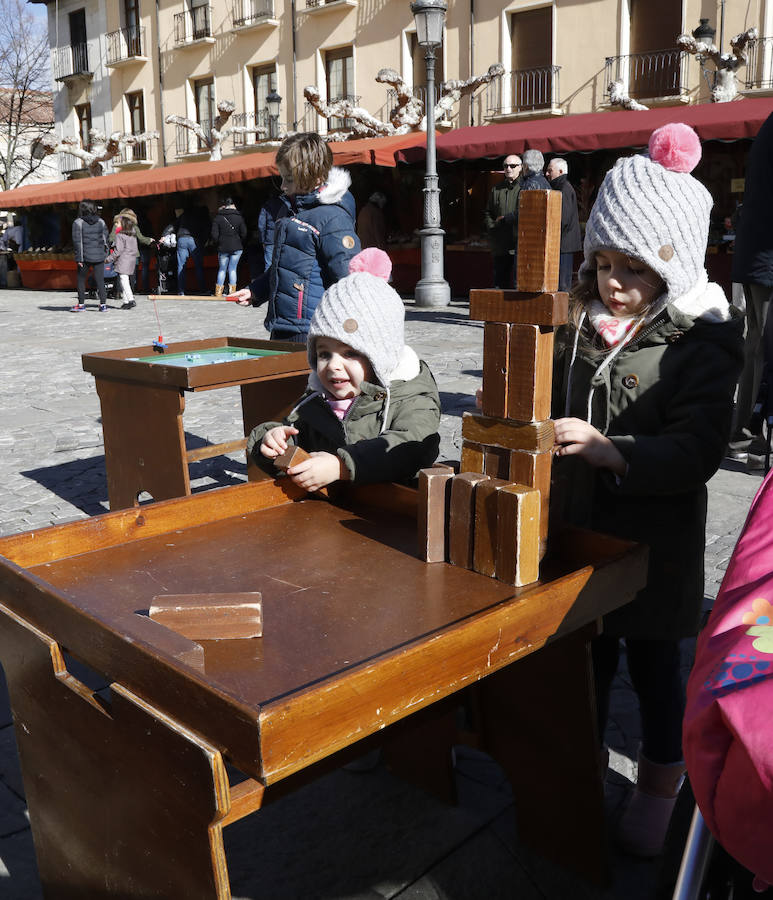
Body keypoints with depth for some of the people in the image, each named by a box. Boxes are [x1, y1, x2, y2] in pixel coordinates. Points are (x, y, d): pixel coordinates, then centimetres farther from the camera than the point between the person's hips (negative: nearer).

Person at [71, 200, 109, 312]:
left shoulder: (78, 223, -6)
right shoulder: (101, 222, 4)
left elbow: (77, 241, -8)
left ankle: (81, 303, 14)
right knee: (100, 280, 4)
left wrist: (79, 258, -6)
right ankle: (103, 304, -1)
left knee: (81, 279, 11)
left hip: (85, 256, -2)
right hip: (99, 256, 3)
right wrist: (105, 253, 14)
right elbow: (105, 238, 7)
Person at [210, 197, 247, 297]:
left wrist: (217, 244, 11)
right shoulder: (239, 217, 1)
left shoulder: (217, 218, -2)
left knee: (222, 269, 11)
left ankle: (218, 292, 8)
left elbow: (214, 235, -6)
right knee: (232, 269, 7)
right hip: (236, 247, 0)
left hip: (223, 248, 0)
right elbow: (244, 233, -1)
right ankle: (232, 291, 4)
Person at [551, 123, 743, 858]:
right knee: (586, 654, 18)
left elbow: (697, 451, -22)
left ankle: (658, 789, 35)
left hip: (654, 543, -4)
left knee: (652, 666, 12)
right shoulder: (580, 324, 2)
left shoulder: (702, 343, -13)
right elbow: (551, 405, 15)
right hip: (578, 526, 4)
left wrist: (613, 451, -34)